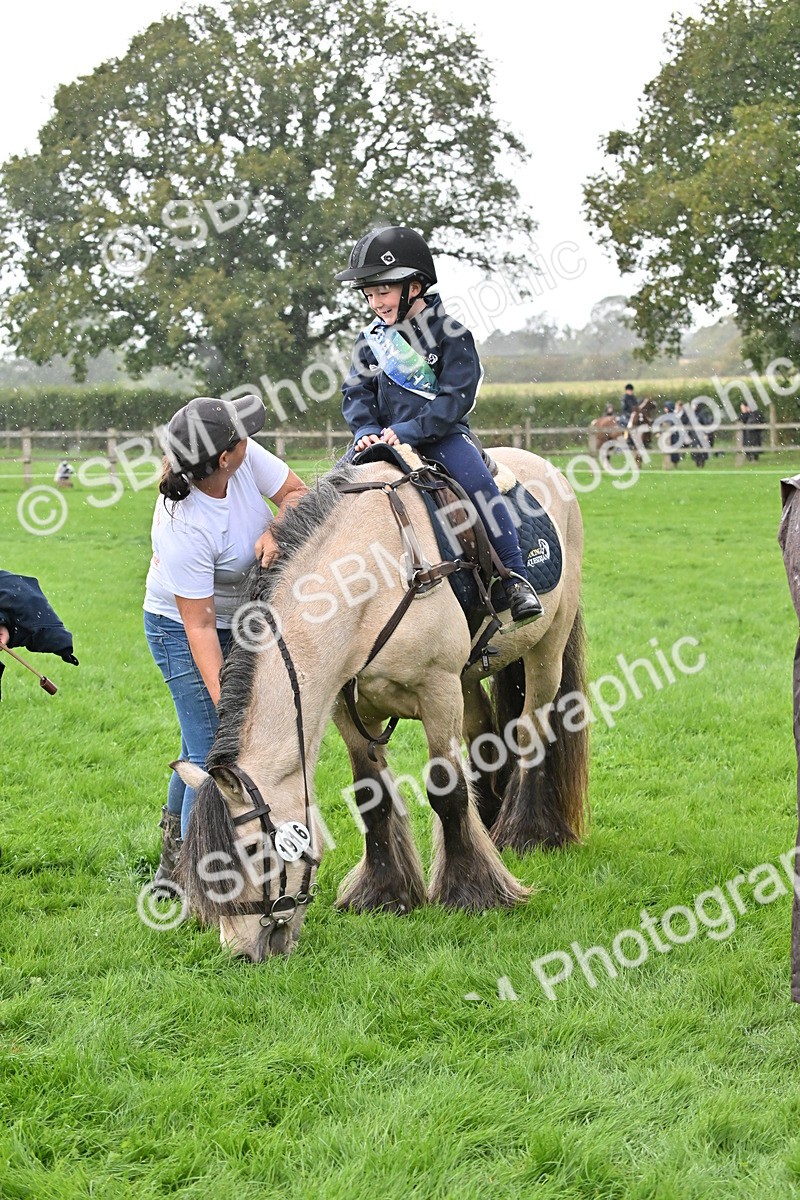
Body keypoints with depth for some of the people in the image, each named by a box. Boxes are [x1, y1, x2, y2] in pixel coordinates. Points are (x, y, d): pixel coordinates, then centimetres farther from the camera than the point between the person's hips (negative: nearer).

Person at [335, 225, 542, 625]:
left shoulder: (449, 333, -7)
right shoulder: (371, 339, 8)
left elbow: (455, 398, -14)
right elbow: (355, 392, 7)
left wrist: (407, 431, -23)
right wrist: (365, 431, -14)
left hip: (440, 434, -5)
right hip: (383, 438, 5)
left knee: (477, 481, -28)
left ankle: (515, 578, -23)